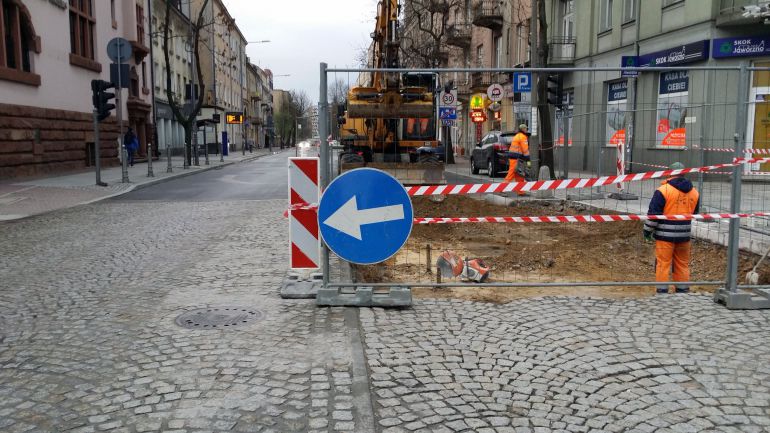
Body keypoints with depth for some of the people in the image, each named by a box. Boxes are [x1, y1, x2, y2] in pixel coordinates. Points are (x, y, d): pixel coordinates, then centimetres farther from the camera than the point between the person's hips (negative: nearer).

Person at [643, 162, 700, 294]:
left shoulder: (663, 190, -11)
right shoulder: (694, 192, 8)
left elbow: (653, 213, -11)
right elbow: (695, 214, 19)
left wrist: (647, 231, -2)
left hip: (665, 235, -5)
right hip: (684, 235, 5)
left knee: (663, 263, 1)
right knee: (682, 264, 14)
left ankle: (662, 291, 3)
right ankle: (682, 290, 21)